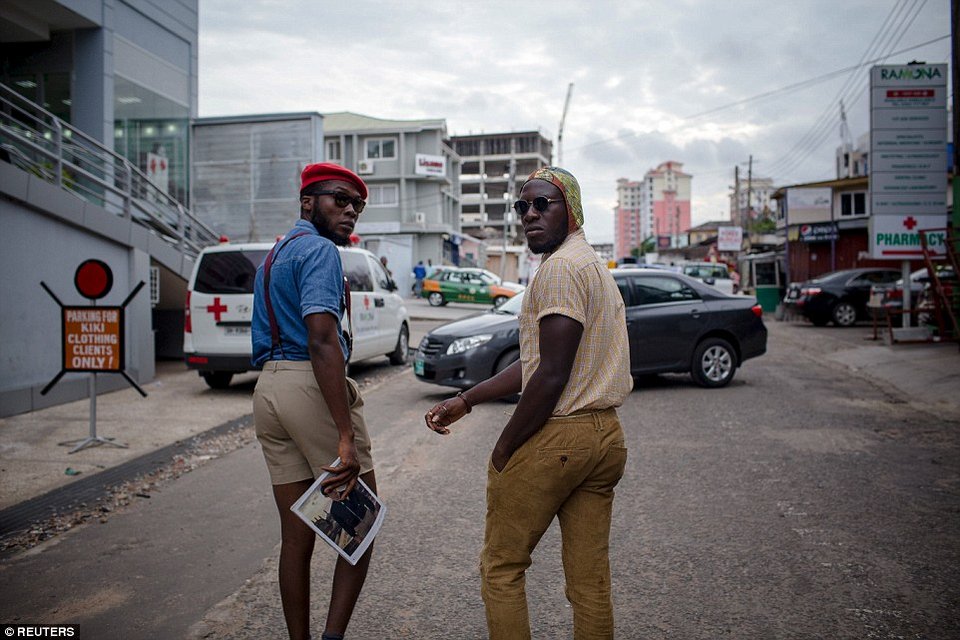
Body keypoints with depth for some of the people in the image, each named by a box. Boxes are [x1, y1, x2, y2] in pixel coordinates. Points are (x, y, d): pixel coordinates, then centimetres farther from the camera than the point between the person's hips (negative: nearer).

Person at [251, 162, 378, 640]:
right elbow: (322, 341, -22)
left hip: (267, 390, 9)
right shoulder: (319, 250, -9)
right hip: (312, 387, -9)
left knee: (295, 535, 13)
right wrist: (346, 436, -26)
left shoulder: (272, 256, 22)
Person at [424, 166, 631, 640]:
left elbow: (552, 377, -21)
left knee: (501, 568, 7)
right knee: (591, 579, 14)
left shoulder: (560, 267, -13)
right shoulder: (594, 265, 18)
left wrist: (503, 450, -12)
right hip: (605, 436, 9)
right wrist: (465, 400, 15)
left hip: (556, 437, -9)